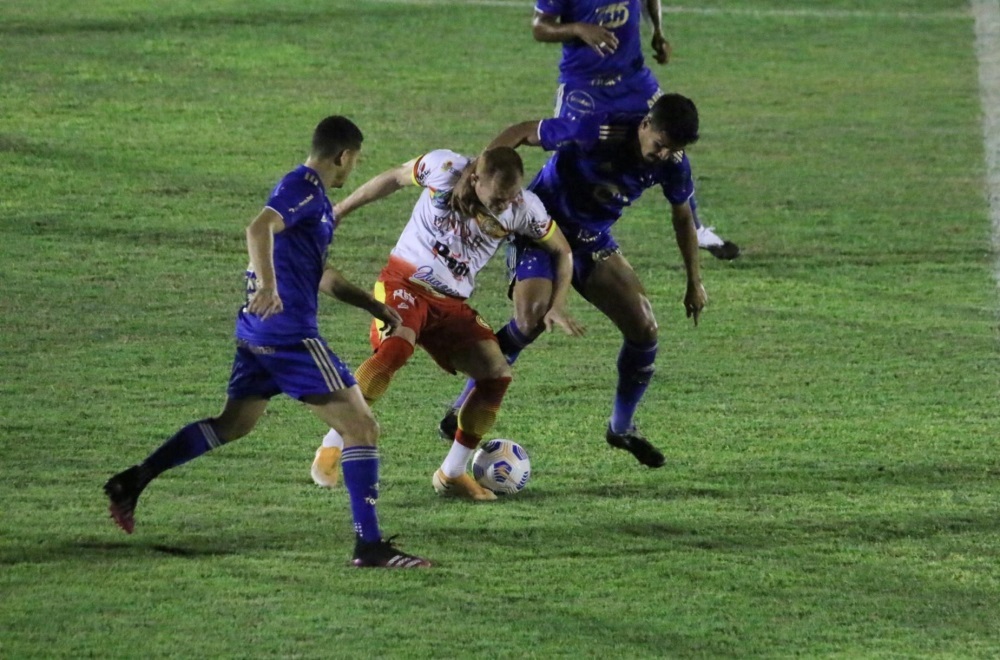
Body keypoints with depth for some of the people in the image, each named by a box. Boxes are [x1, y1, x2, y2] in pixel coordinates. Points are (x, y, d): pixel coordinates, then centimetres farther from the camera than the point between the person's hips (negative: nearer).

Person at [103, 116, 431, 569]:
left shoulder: (313, 194, 20)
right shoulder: (304, 187, -11)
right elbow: (259, 229, -29)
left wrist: (373, 306, 30)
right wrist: (268, 287, -42)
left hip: (257, 330, 10)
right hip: (289, 332, -10)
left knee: (233, 424, 23)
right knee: (361, 427, -8)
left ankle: (132, 481, 22)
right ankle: (369, 545, -10)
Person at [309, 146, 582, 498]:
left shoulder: (524, 209, -7)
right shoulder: (444, 168, -14)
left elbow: (562, 251, 9)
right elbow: (395, 178, 4)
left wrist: (556, 307, -2)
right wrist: (339, 211, 10)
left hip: (452, 304, 4)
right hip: (404, 282, -4)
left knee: (497, 373, -12)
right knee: (395, 348, -33)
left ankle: (452, 473, 2)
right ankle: (331, 448, -27)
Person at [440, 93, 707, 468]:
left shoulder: (672, 164, -10)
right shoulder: (598, 133, -29)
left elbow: (682, 216, 10)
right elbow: (521, 133, -21)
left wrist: (694, 282, 15)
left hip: (593, 241, 6)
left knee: (644, 330, -3)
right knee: (532, 320, -28)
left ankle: (622, 428, 20)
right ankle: (464, 411, -15)